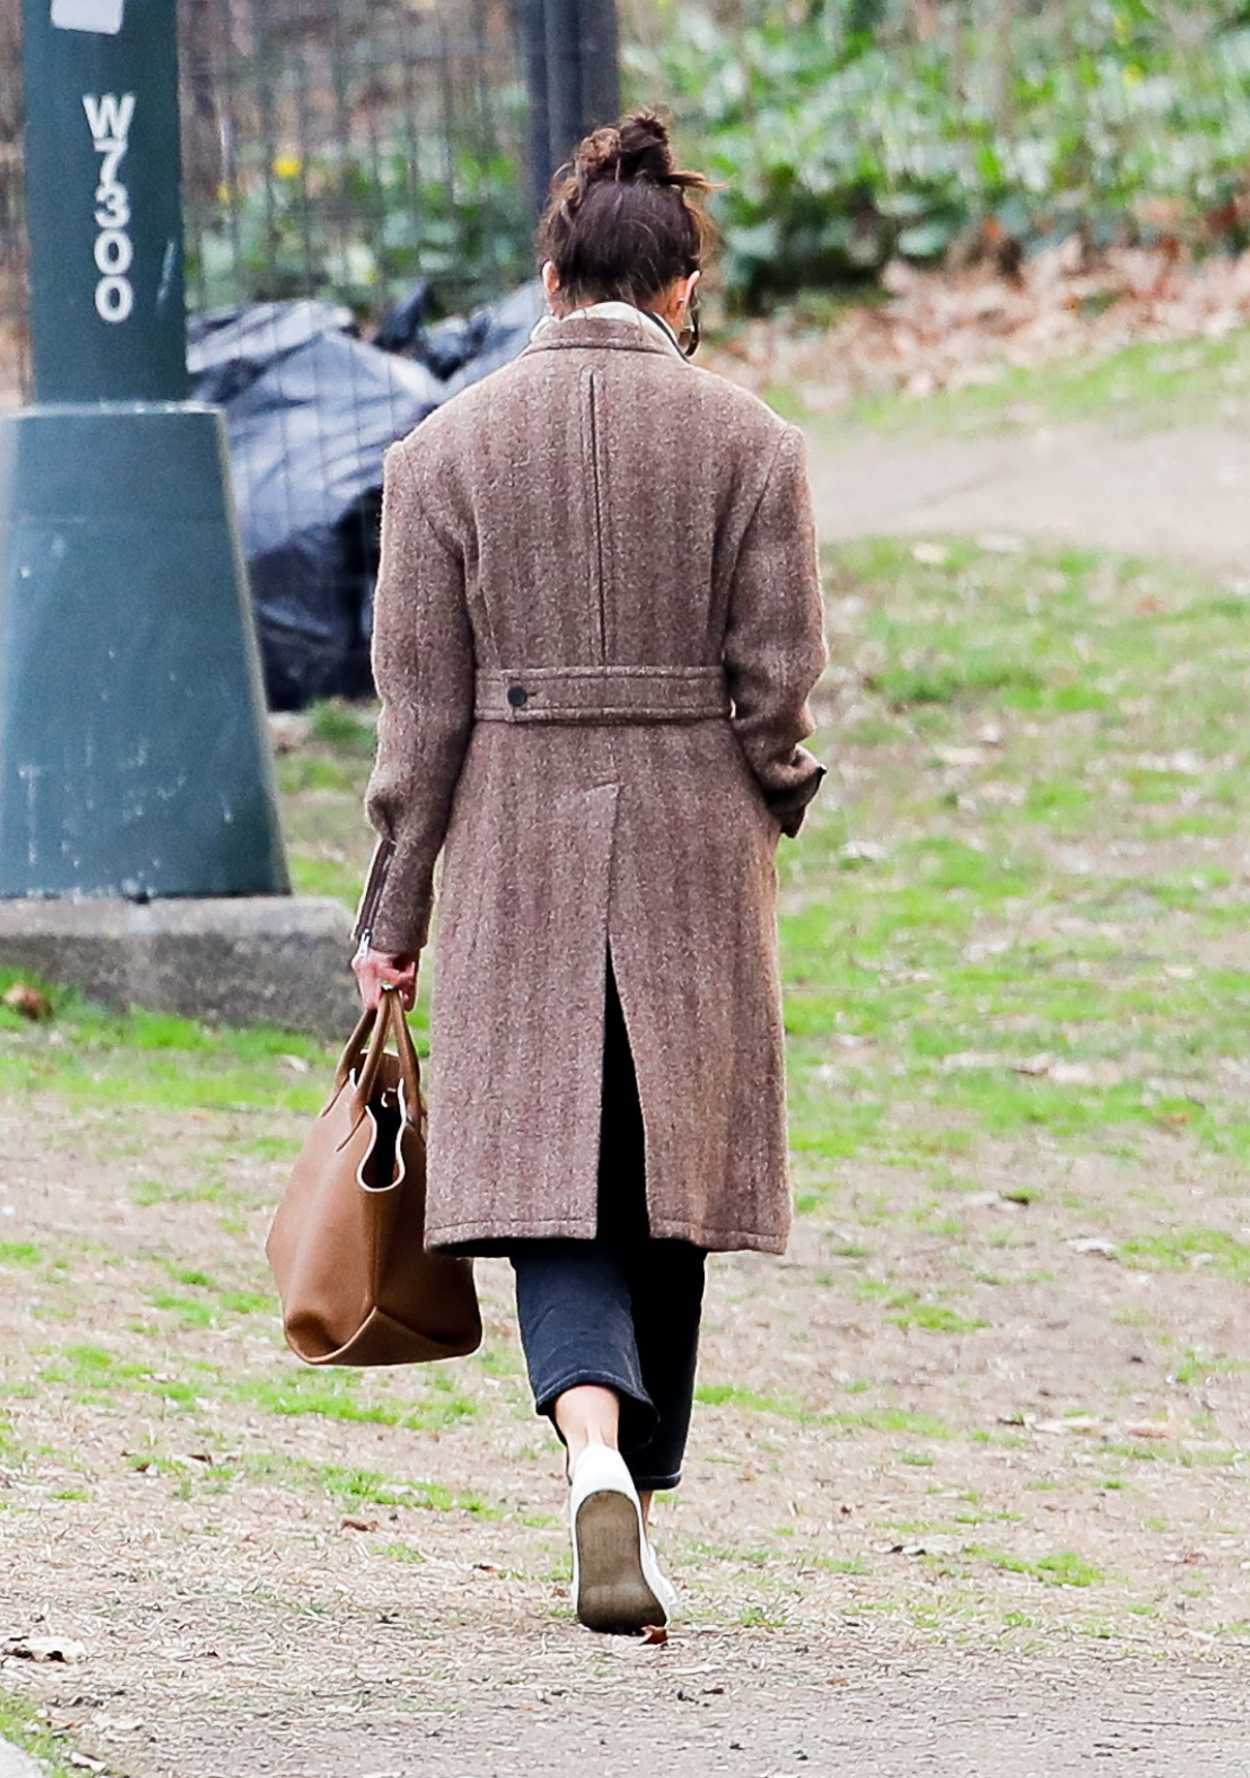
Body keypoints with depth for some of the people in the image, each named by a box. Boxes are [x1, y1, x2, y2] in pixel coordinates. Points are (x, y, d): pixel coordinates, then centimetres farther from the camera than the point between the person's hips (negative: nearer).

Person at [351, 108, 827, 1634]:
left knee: (549, 1176, 0)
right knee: (664, 1181, 12)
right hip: (695, 854, 0)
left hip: (516, 851, 0)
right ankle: (631, 1512, 17)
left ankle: (598, 1458, -25)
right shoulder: (749, 442, -3)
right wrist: (770, 804, 17)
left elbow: (420, 704, -1)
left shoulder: (447, 448, -2)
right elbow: (776, 677, -3)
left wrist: (393, 915, 3)